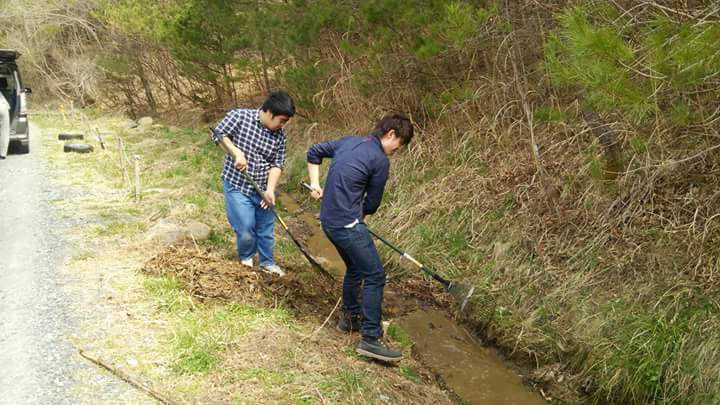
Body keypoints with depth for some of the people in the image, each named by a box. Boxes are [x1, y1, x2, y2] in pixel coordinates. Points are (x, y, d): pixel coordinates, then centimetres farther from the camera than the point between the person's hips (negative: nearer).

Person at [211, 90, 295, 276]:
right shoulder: (239, 116, -12)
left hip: (263, 189, 4)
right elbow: (218, 134, -12)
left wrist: (270, 189, -16)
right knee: (246, 229, -2)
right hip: (237, 186, -4)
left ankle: (267, 262, 35)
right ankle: (246, 259, 27)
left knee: (266, 229, 14)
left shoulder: (280, 137, -2)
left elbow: (277, 165, -3)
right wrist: (237, 153, -25)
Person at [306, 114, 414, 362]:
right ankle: (370, 339, -3)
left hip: (328, 220, 9)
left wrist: (315, 185, 22)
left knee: (355, 268, 25)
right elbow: (372, 204, -3)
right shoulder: (380, 160, -11)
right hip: (348, 225, -9)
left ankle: (350, 318, 40)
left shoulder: (348, 142, 11)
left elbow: (313, 153, 23)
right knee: (375, 276, -4)